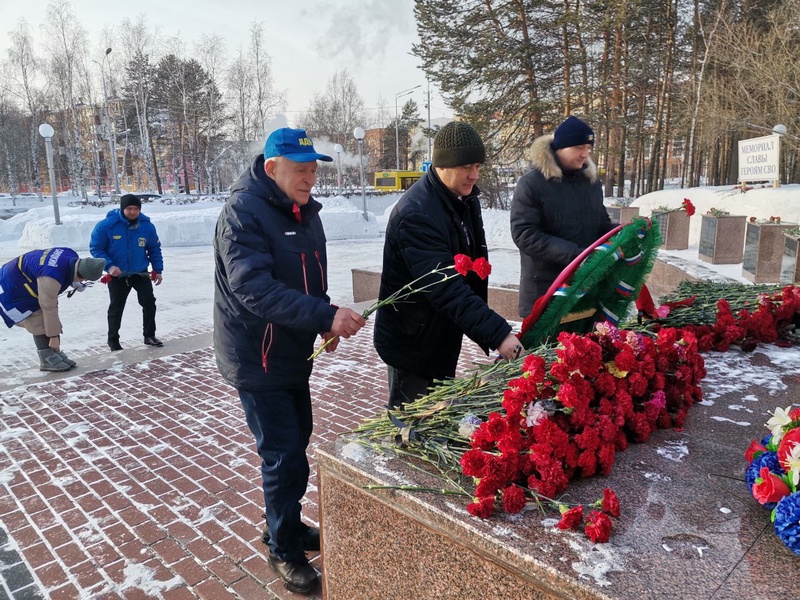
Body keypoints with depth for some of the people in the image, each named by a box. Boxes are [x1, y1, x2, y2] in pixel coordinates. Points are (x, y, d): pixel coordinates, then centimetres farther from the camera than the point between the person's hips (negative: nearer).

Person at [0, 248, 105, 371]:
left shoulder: (72, 256, -18)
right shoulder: (51, 279, -41)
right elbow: (49, 308, -31)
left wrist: (76, 284, -9)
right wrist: (53, 336, -21)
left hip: (29, 285, 9)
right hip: (12, 290, -9)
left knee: (50, 322, 6)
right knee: (40, 324, -11)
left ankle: (56, 354, 14)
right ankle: (48, 360, -2)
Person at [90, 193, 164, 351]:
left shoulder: (147, 226, -8)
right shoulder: (106, 225, -18)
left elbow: (154, 249, 3)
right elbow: (95, 248, -12)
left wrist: (158, 270, -1)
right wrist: (109, 266, -23)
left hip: (141, 273, 2)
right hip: (117, 275, -2)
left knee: (149, 302, 1)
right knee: (116, 308, 8)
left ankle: (149, 335, 17)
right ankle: (113, 340, 24)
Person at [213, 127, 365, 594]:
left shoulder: (306, 210, 7)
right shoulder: (244, 211, -19)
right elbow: (253, 287, -31)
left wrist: (327, 323, -1)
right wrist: (326, 315, -38)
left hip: (294, 353, 8)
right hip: (256, 358, -8)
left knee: (297, 443, 20)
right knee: (286, 458, -3)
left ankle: (286, 525, 41)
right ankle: (285, 550, 20)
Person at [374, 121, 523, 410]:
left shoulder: (466, 198, 3)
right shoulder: (416, 214, -27)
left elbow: (476, 265, 12)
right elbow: (447, 289, -34)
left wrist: (484, 328, 8)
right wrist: (498, 333, -38)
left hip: (444, 337, 9)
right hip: (411, 342, -9)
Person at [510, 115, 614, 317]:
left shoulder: (592, 181, 8)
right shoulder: (531, 183, -12)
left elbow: (602, 224, 18)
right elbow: (524, 235, -19)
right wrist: (574, 255, -25)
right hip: (544, 292, -6)